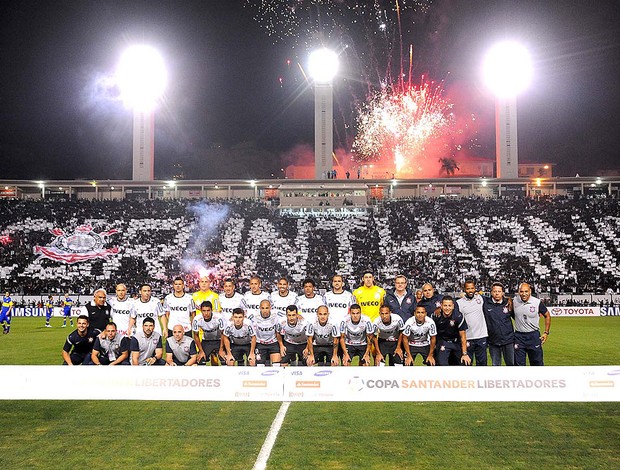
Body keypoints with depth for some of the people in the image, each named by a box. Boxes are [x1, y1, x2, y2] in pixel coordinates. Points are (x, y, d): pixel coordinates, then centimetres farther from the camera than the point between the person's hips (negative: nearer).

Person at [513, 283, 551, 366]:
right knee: (519, 363, 7)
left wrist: (546, 333, 3)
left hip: (534, 336, -1)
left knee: (537, 362, 7)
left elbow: (547, 316, 4)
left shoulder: (537, 302, -8)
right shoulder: (514, 301, -4)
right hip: (519, 336, 2)